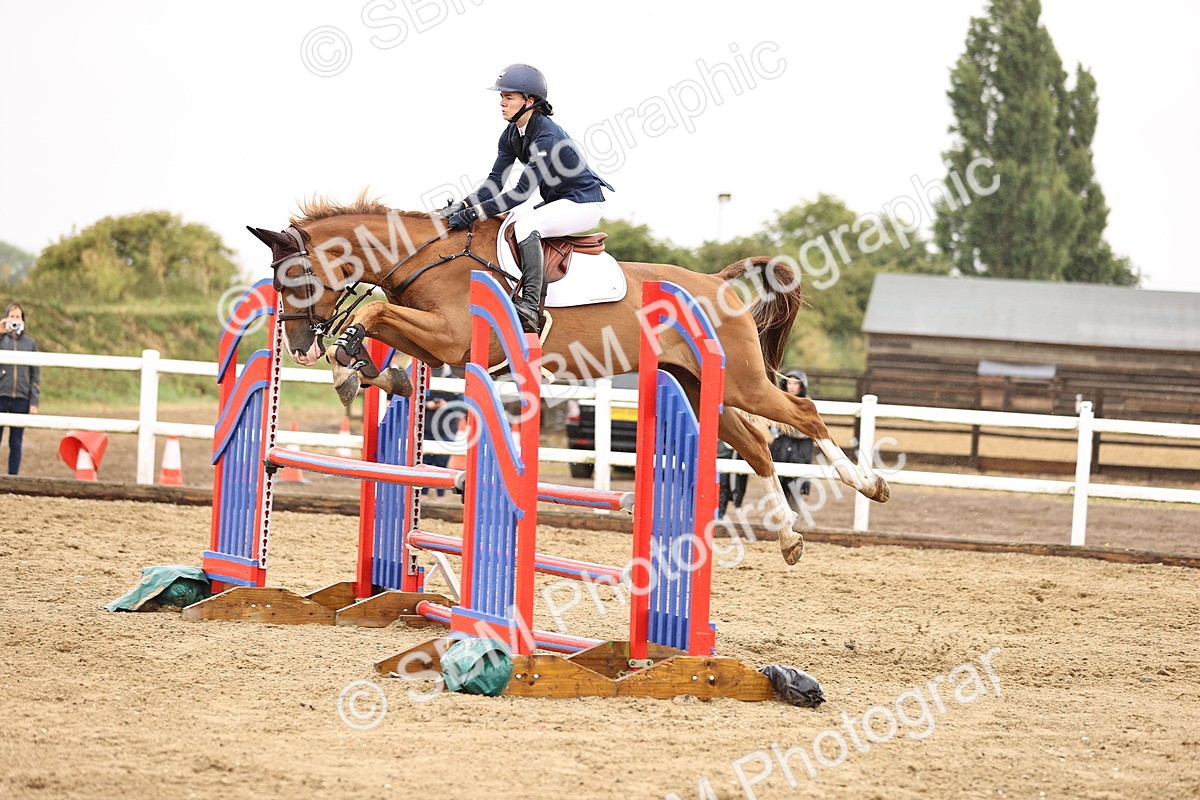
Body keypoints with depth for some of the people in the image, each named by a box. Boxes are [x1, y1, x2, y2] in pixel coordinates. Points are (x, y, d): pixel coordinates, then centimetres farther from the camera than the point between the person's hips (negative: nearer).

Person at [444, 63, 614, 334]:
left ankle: (531, 306, -37)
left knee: (525, 224, -31)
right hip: (558, 204, 10)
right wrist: (463, 206, -16)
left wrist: (474, 213, -33)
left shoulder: (547, 137, -27)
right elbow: (495, 182, 1)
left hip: (585, 204, -10)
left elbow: (522, 193, -30)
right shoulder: (511, 134, 1)